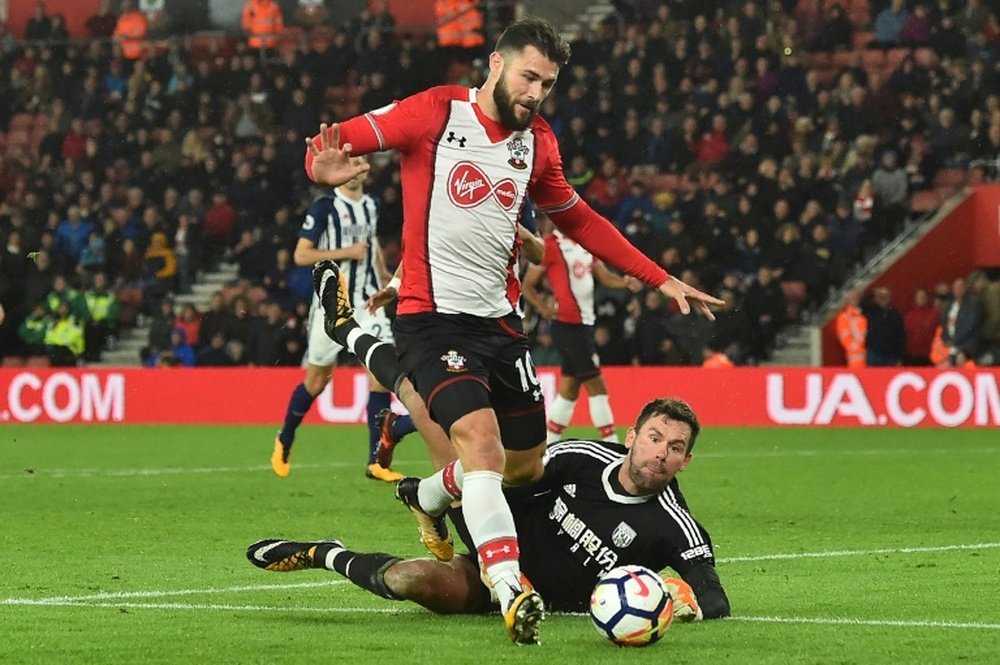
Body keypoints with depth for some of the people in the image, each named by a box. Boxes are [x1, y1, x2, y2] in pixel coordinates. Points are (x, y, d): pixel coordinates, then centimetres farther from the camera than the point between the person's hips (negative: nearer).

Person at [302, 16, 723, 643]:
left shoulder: (537, 143, 9)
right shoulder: (435, 113, -9)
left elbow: (580, 220, 23)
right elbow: (338, 141, -11)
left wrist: (661, 279, 19)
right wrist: (327, 166, -36)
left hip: (501, 320, 7)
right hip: (432, 317, -7)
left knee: (526, 465, 13)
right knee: (482, 440, -26)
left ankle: (427, 496, 43)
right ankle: (512, 591, -32)